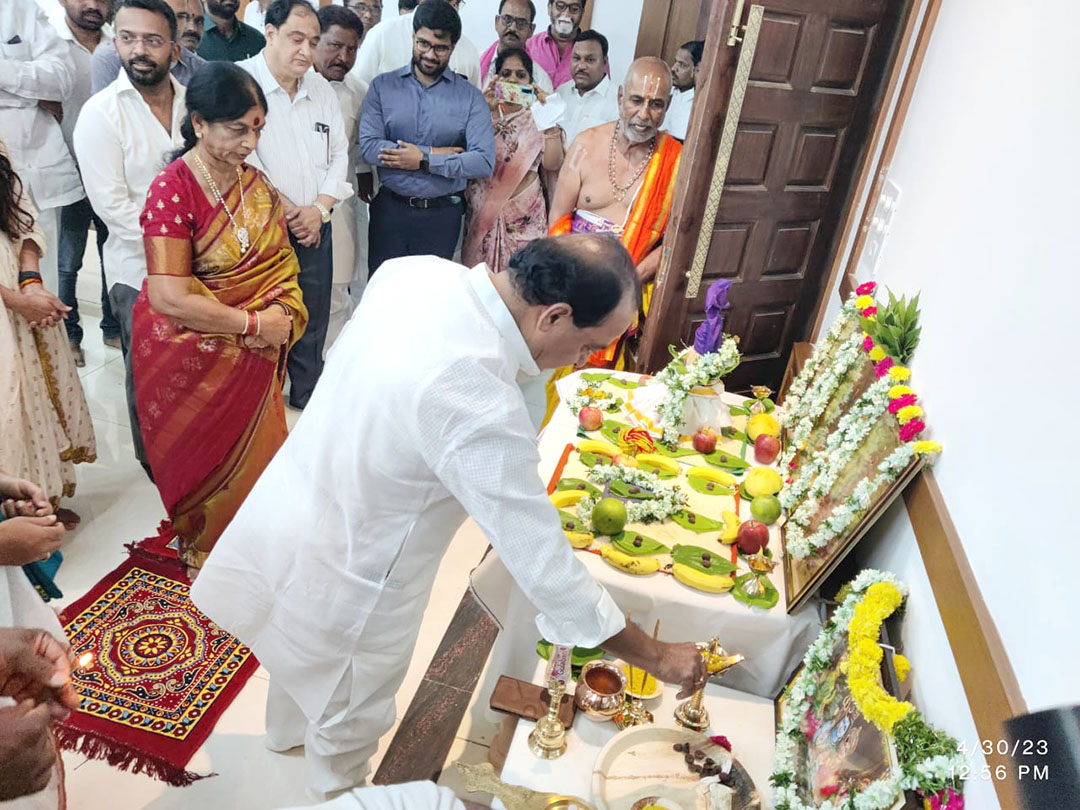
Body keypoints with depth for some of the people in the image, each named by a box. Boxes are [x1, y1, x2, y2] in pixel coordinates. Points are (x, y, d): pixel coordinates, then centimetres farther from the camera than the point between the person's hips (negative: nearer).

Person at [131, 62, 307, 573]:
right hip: (189, 355, -5)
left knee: (252, 451, 17)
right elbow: (171, 298, -25)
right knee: (205, 458, 15)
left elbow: (279, 264, 3)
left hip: (252, 357, 5)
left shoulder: (254, 183, 1)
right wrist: (254, 324, -20)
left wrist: (282, 314, -17)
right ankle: (203, 545, 41)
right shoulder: (172, 191, -19)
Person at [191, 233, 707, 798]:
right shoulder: (481, 406, -39)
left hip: (291, 503, 8)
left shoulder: (416, 271, -14)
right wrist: (657, 657, -17)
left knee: (304, 655, 38)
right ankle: (336, 791, 58)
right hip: (342, 581, -8)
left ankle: (289, 729, 69)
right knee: (348, 715, 26)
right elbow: (542, 562, -31)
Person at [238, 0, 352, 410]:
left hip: (315, 229, 5)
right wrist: (288, 211, -13)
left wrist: (320, 208, -5)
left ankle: (309, 401, 27)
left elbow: (339, 154, 10)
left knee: (313, 322, 12)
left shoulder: (322, 88, 12)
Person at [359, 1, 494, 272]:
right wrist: (437, 154, -14)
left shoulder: (471, 97, 0)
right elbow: (368, 146, -11)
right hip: (389, 209, 0)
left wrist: (424, 161, -15)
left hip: (442, 215, 0)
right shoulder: (383, 86, 2)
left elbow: (484, 162, -11)